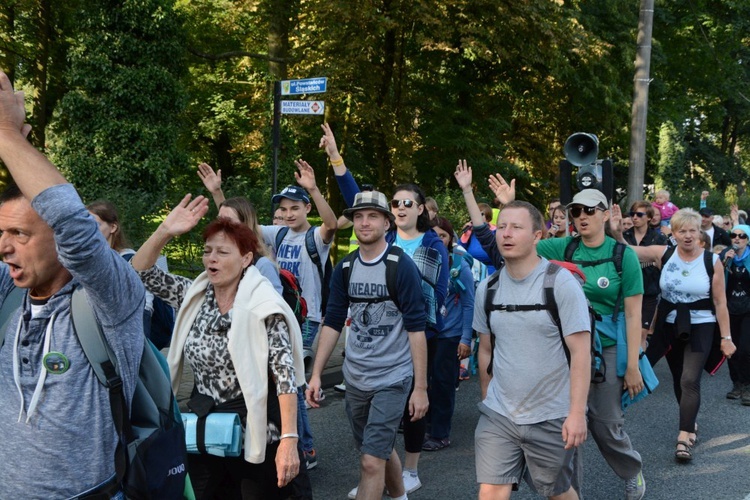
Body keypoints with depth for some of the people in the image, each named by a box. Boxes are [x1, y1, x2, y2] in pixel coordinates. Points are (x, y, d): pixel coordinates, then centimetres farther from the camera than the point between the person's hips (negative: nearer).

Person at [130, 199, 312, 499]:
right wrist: (164, 232, -15)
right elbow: (141, 273, 1)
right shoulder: (194, 295, 2)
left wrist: (289, 439, -25)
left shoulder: (262, 307, -15)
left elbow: (285, 374, -19)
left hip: (254, 431, -5)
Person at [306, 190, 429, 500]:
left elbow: (415, 328, -12)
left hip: (392, 379, -5)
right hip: (355, 378, 5)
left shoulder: (402, 268, -11)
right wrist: (316, 374, -1)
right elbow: (332, 323, 6)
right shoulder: (344, 269, 3)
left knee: (372, 462, -10)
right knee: (381, 450, 22)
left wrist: (420, 387, -14)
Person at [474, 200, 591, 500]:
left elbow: (581, 352, -14)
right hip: (498, 414, 3)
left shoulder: (561, 283, -12)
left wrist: (577, 412, -19)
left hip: (551, 417, -3)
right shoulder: (487, 288, 3)